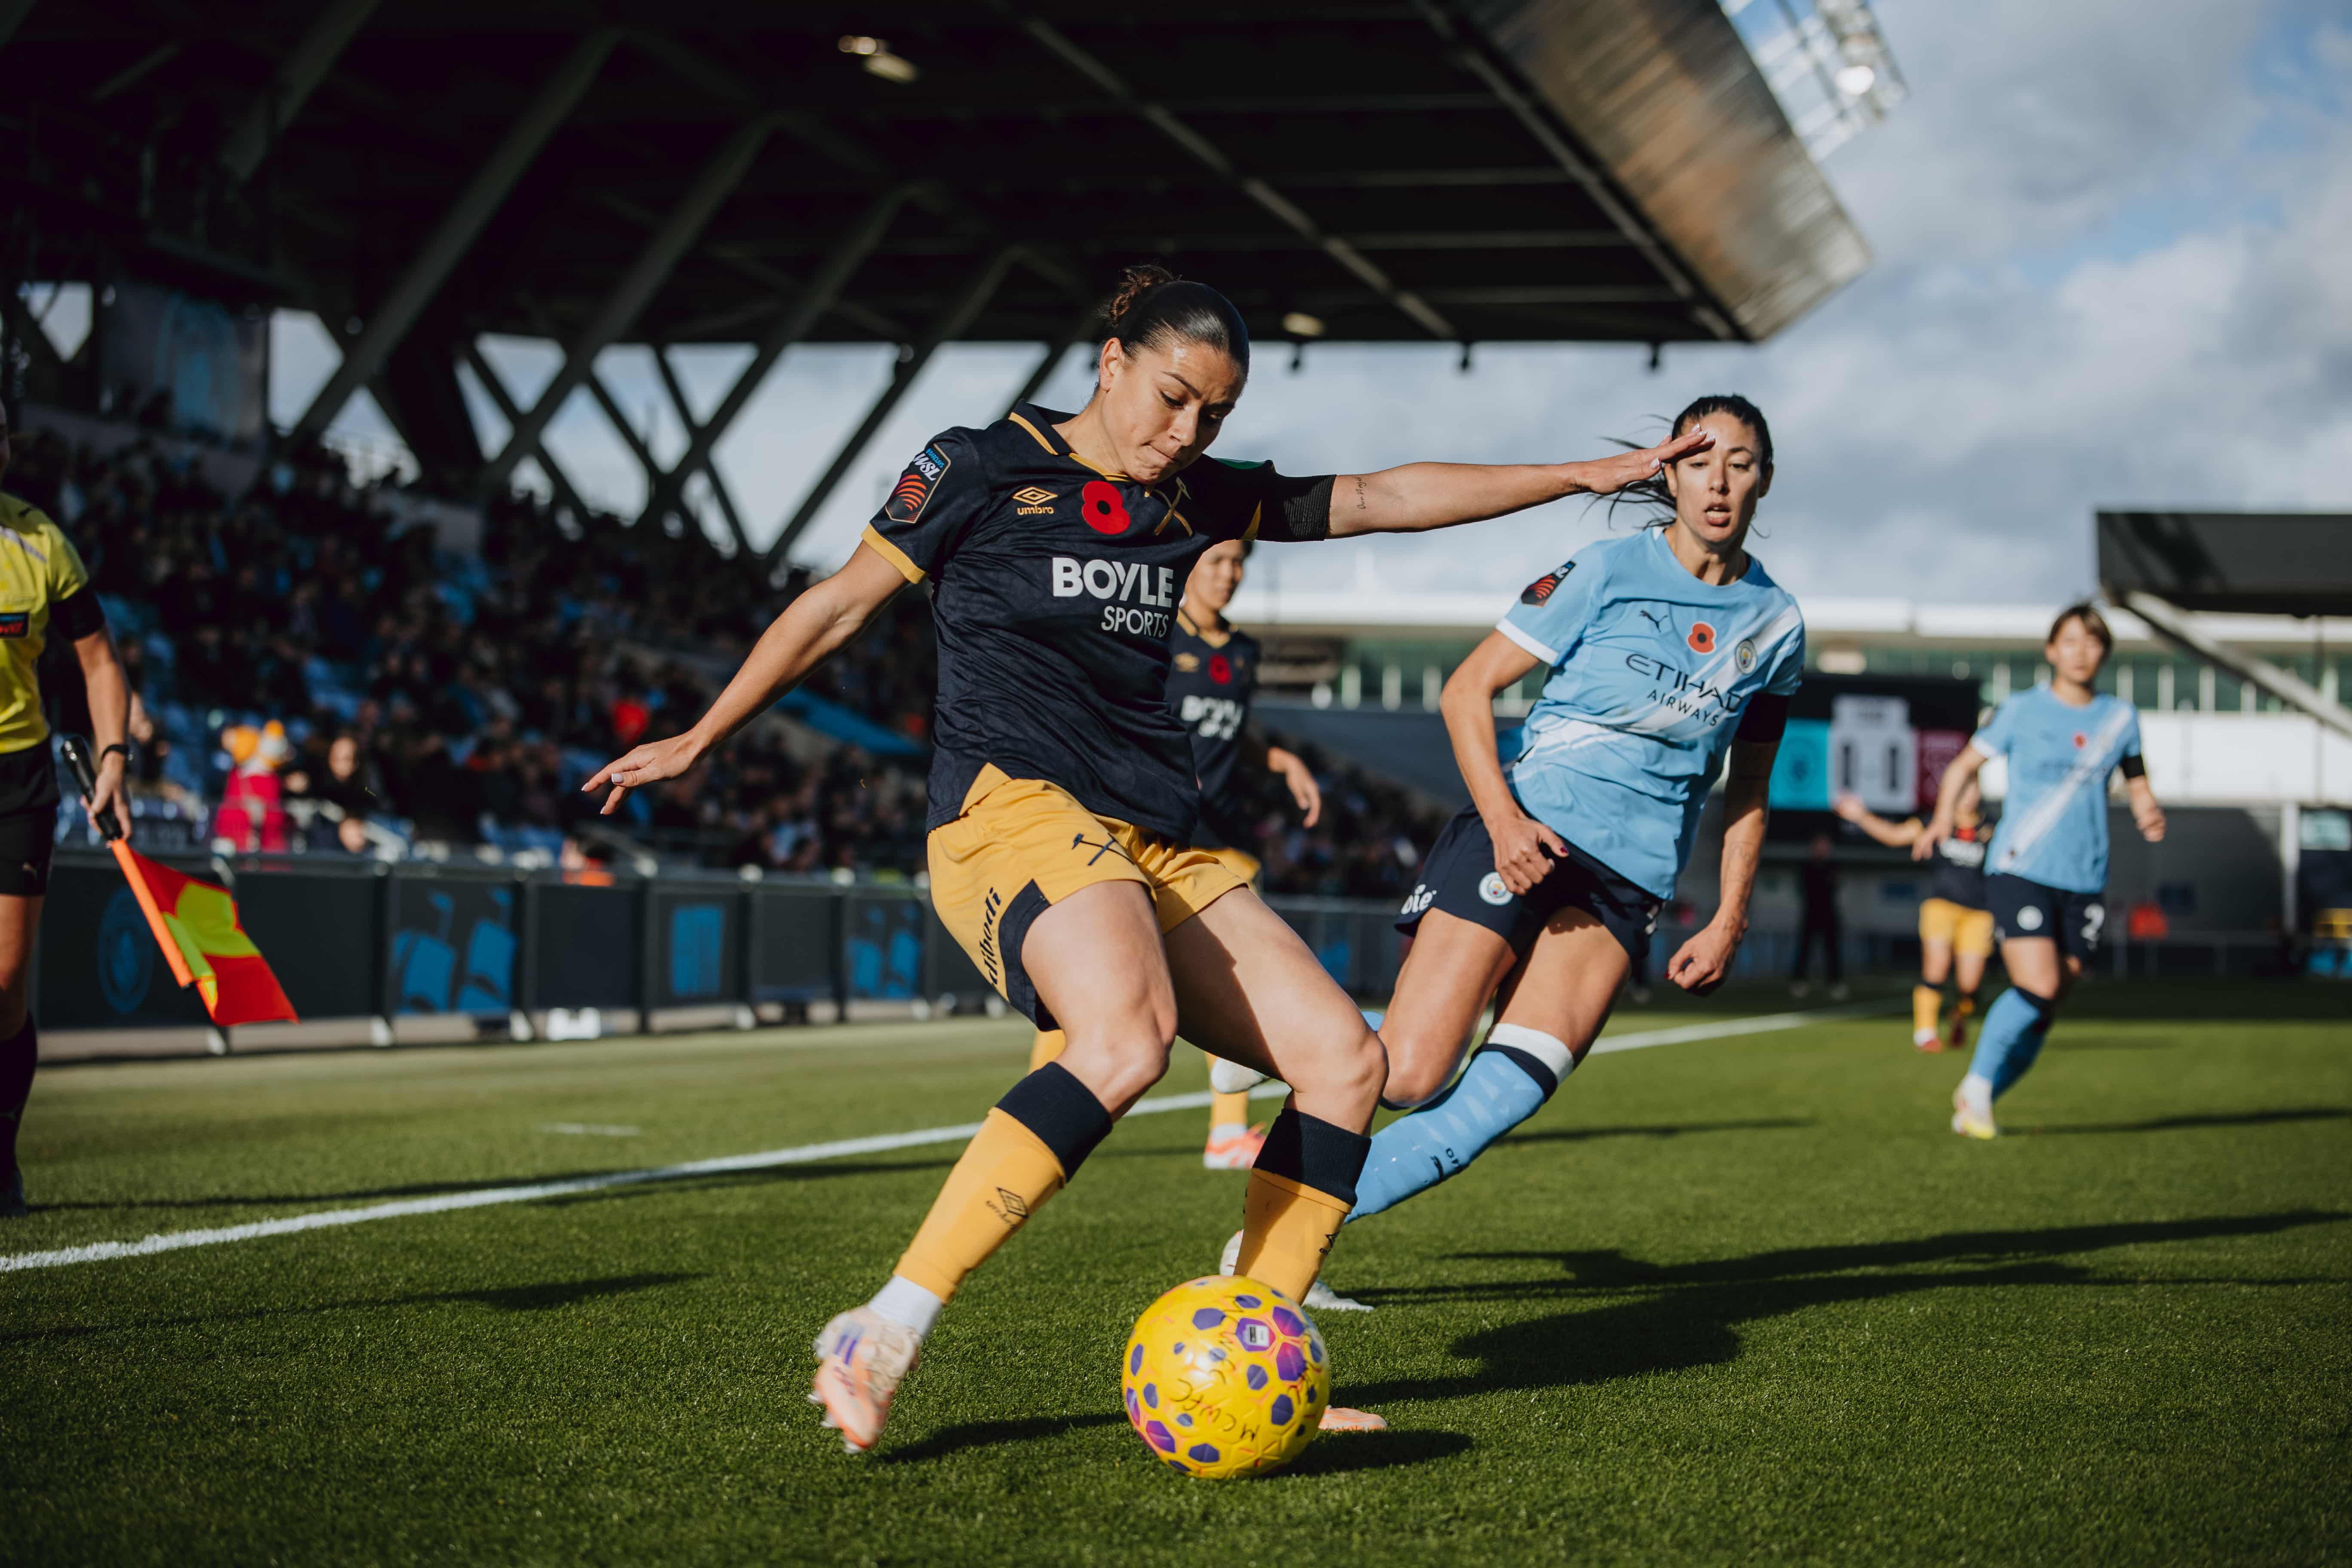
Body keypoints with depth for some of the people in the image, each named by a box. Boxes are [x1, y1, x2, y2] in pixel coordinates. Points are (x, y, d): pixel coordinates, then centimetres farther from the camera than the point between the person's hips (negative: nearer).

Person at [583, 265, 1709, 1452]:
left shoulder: (1199, 498, 17)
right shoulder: (986, 467, 1)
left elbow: (1391, 498, 23)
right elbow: (840, 605, 8)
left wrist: (1594, 474, 23)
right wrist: (699, 741, 11)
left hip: (1159, 847, 8)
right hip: (1015, 810, -8)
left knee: (1345, 1056, -6)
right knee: (1128, 1037, -36)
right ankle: (882, 1338, -35)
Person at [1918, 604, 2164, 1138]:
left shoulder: (2120, 717, 10)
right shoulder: (2022, 711, 2)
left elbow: (2136, 782, 21)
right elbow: (1965, 764, 9)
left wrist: (2149, 816, -2)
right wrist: (1945, 815, -8)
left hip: (2084, 883, 4)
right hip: (2019, 872, -4)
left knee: (2043, 1013, 2)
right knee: (2038, 987, -21)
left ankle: (1974, 1108, 18)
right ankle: (1977, 1085, -2)